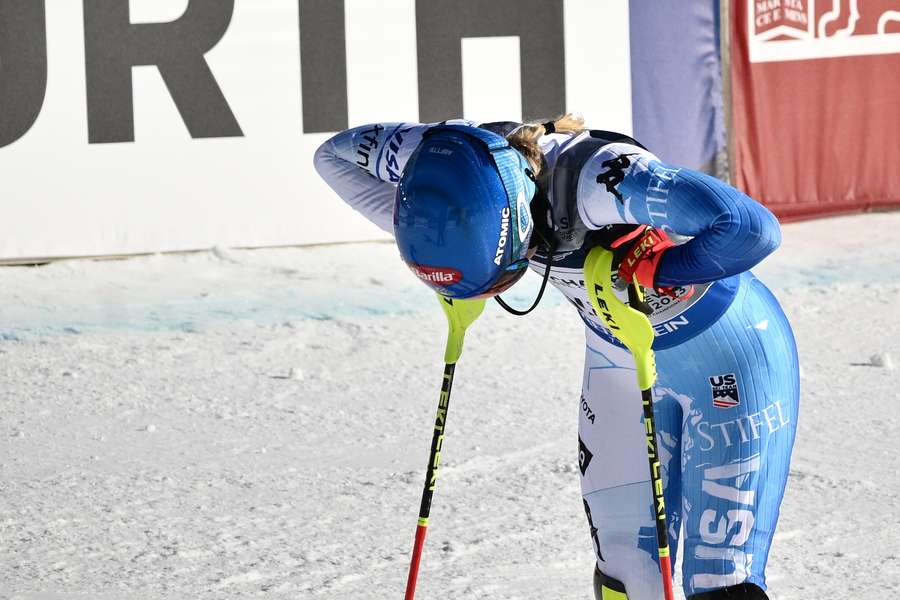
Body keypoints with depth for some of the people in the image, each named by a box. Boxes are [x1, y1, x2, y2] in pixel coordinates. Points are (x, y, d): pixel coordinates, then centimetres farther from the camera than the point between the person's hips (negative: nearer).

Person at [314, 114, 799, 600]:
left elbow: (752, 228, -46)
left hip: (728, 359, -6)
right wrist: (428, 241, -14)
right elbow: (334, 154, -4)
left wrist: (650, 271, -33)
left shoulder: (597, 179, -39)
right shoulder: (456, 158, -21)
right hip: (618, 359, 6)